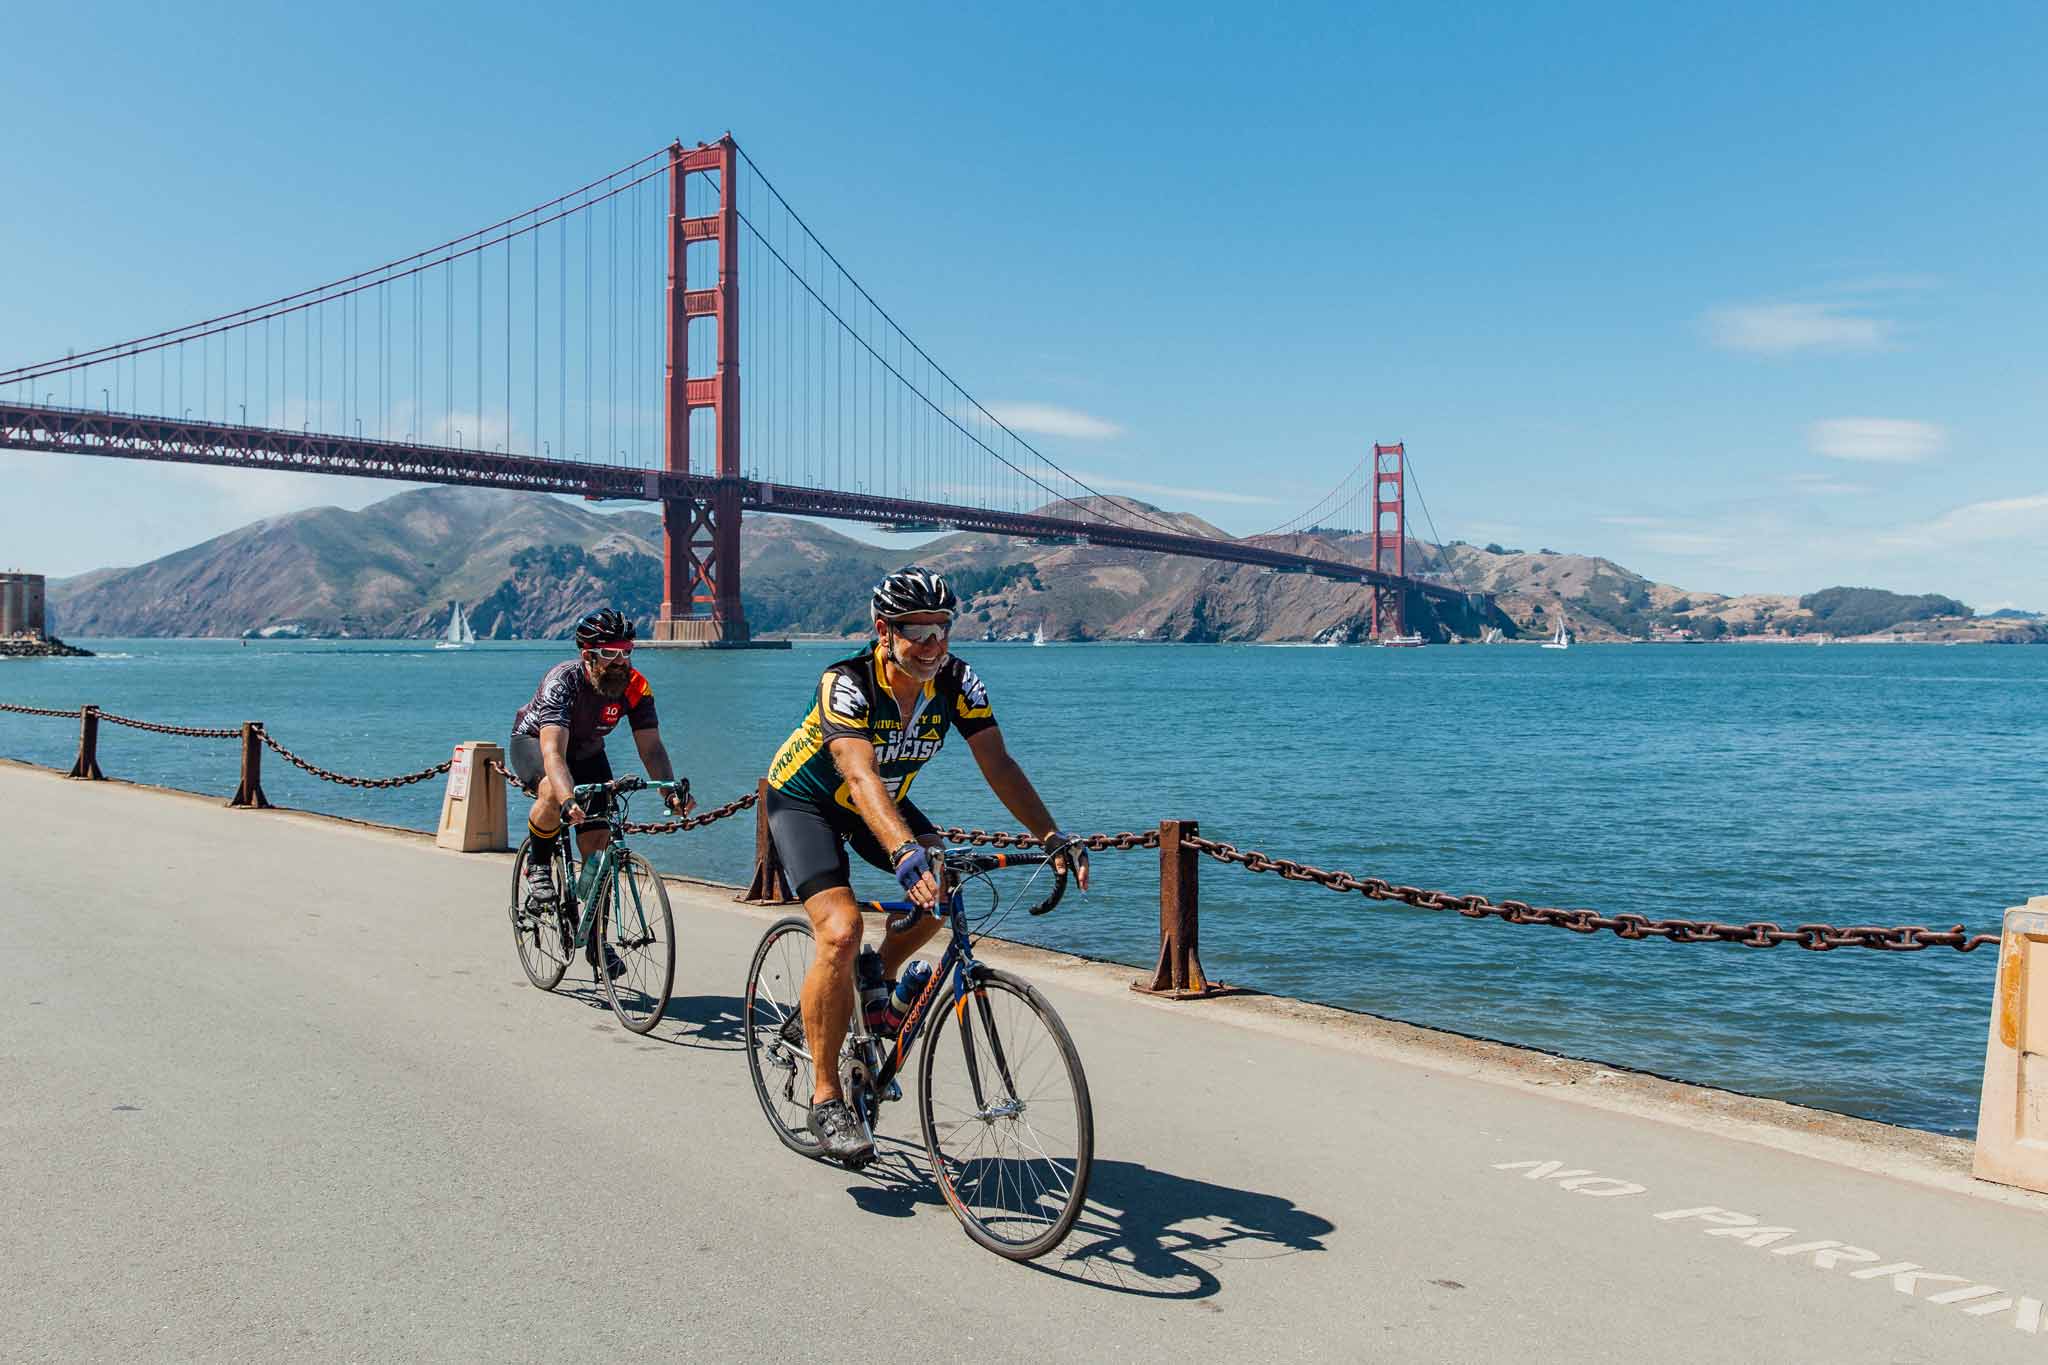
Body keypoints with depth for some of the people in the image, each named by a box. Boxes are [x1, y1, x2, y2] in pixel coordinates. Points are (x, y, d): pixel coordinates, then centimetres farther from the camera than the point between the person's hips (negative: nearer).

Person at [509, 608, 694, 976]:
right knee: (553, 794, -38)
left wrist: (670, 790, -42)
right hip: (533, 743, -4)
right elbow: (553, 752, -47)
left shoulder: (635, 686, -23)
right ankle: (538, 866, -8)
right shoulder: (563, 682, -36)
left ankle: (596, 940, 5)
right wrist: (569, 800, -63)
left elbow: (651, 746, -24)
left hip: (587, 753, 4)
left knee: (597, 842, -8)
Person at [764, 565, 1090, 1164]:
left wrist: (1053, 837, -35)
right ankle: (826, 1098, -11)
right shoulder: (847, 683, -33)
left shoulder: (957, 681, -18)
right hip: (804, 800, -6)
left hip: (881, 802, 6)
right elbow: (861, 777, -47)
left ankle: (880, 979, 14)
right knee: (841, 931, -23)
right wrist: (904, 854, -62)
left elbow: (998, 764, -22)